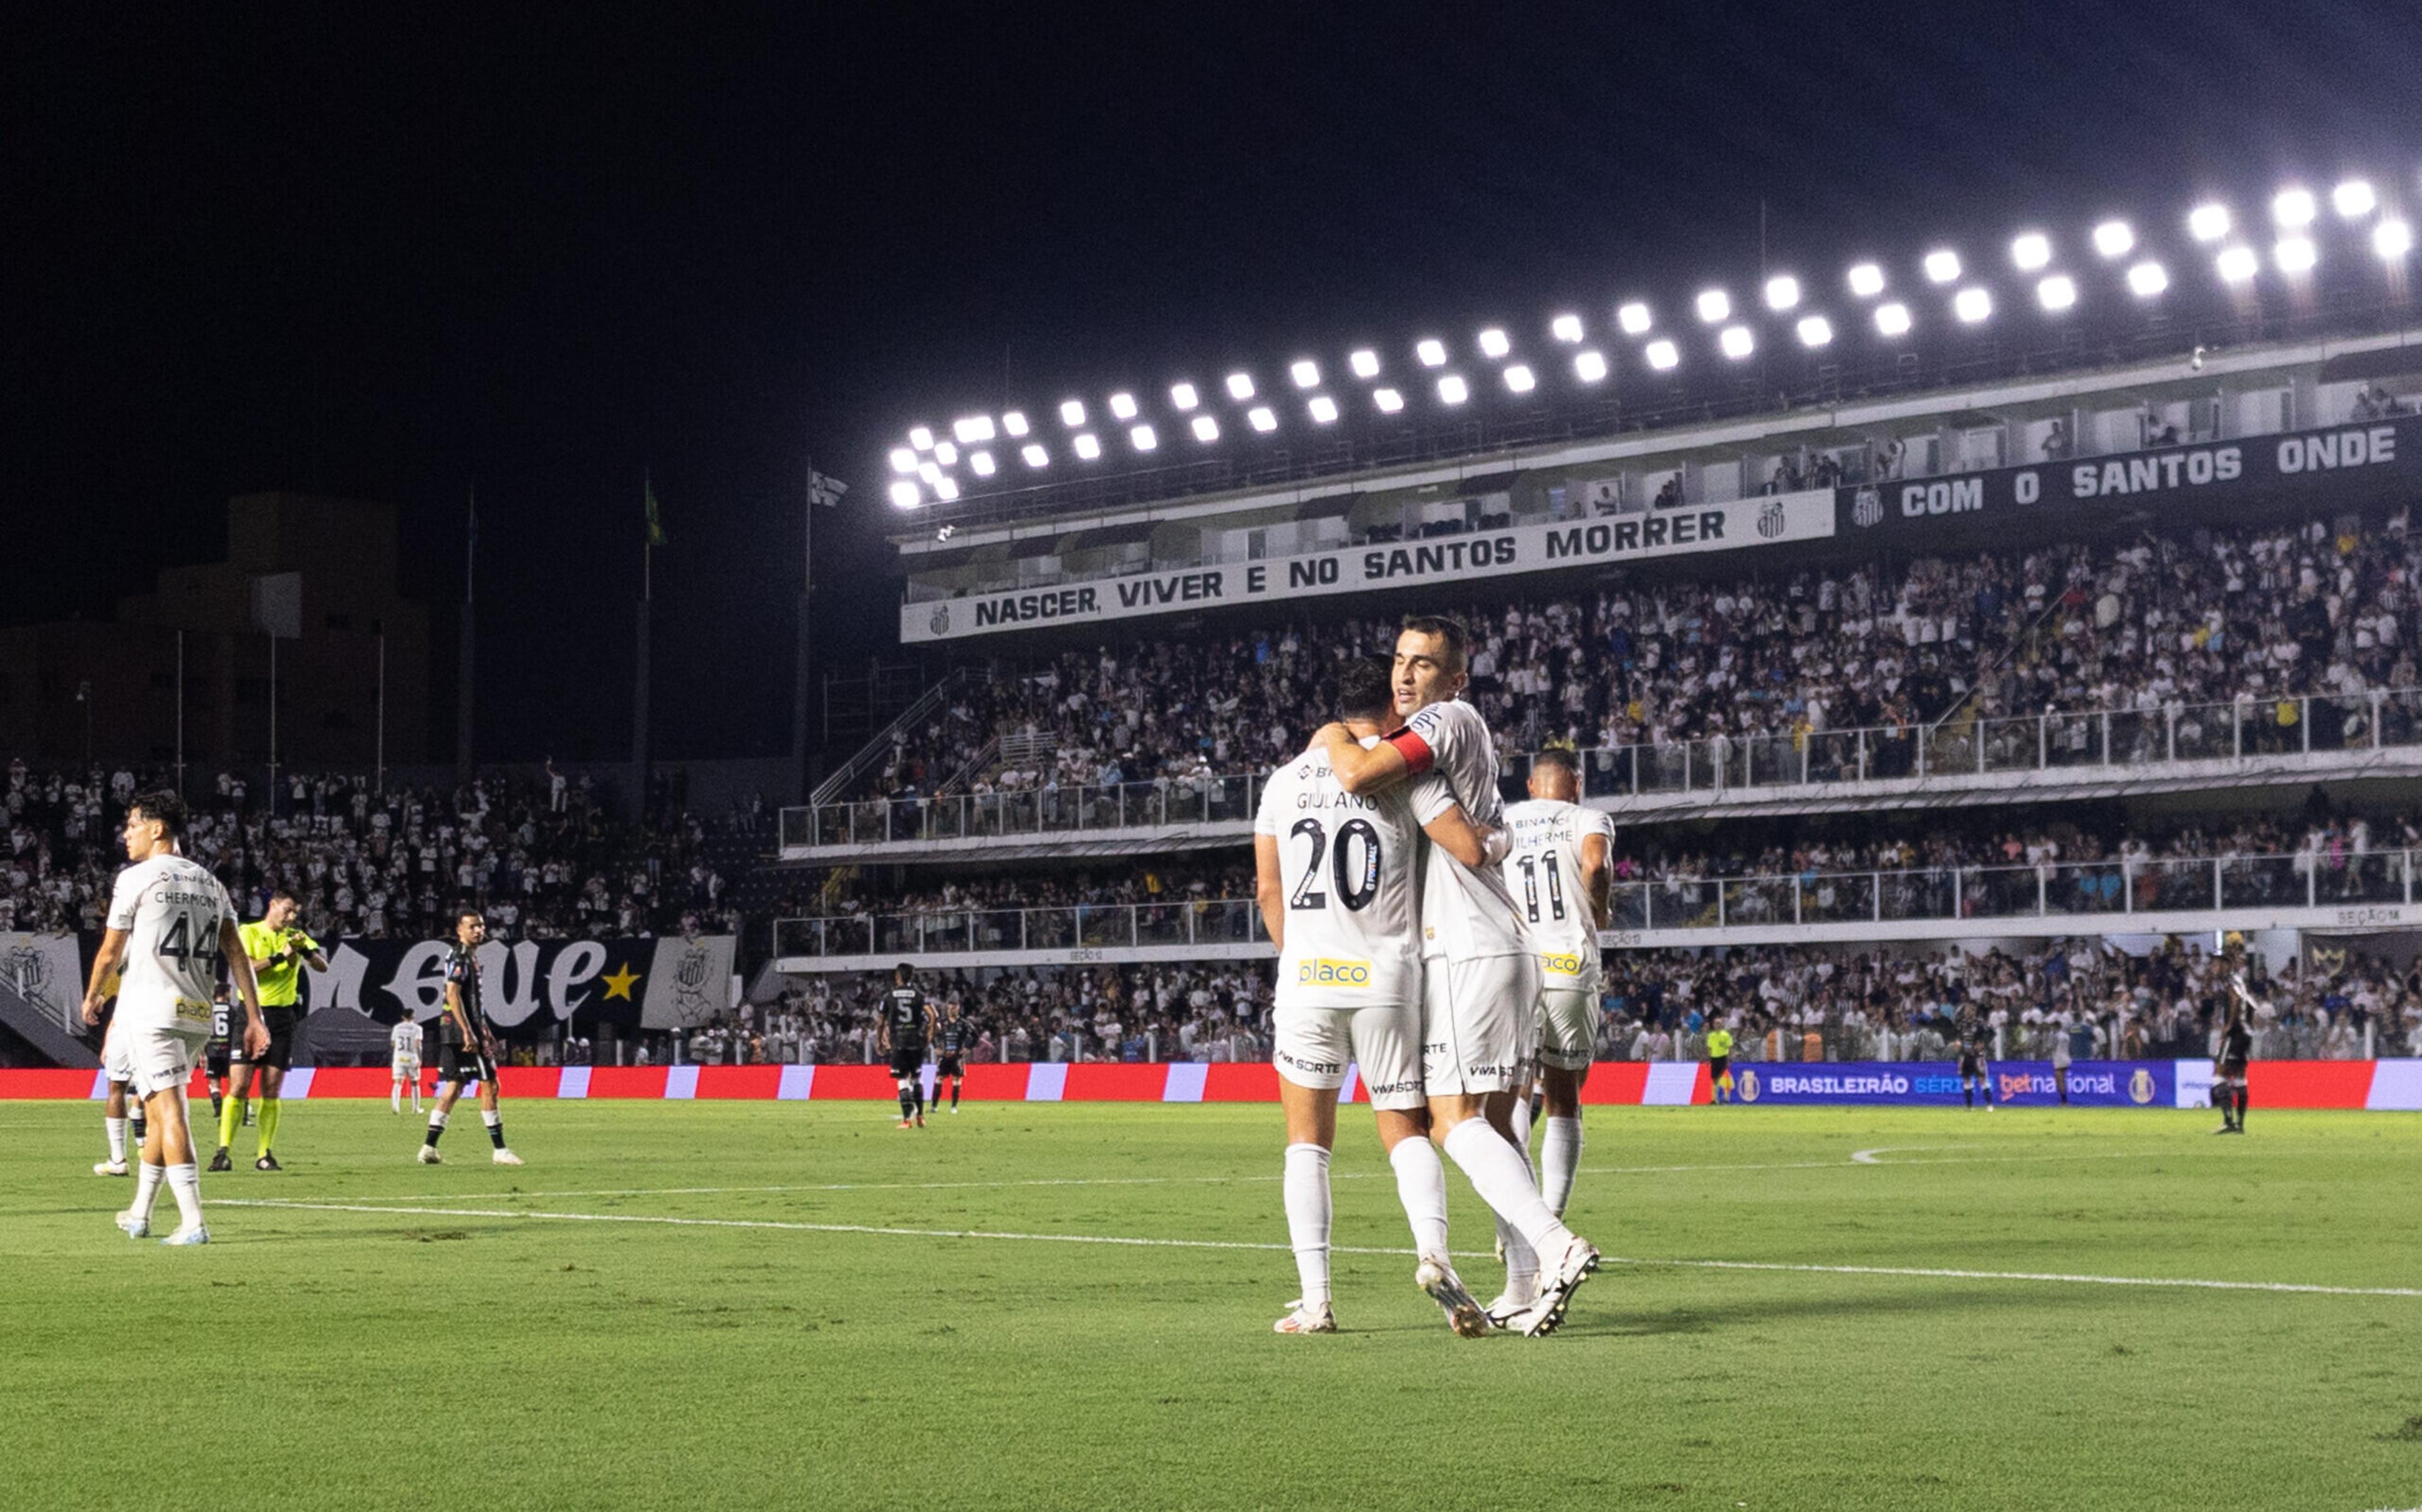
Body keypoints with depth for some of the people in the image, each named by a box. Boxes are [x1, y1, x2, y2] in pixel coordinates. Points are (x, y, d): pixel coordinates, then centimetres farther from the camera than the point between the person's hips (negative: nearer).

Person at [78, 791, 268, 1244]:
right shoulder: (210, 883, 14)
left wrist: (92, 998, 17)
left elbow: (110, 952, 0)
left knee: (168, 1110, -11)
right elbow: (237, 955, 8)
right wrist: (254, 1018, 8)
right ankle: (140, 1214, 29)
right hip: (196, 1015, 7)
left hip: (148, 1011, -7)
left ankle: (193, 1222, -19)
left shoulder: (136, 878, -4)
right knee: (157, 1110, 19)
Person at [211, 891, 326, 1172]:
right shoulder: (249, 933, 3)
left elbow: (323, 966, 3)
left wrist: (305, 950, -16)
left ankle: (265, 1154, 4)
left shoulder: (296, 937, 14)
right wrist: (279, 957, -19)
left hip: (283, 1015, 3)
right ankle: (223, 1152, -8)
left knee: (272, 1091, 2)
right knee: (238, 1087, -9)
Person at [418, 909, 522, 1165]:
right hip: (462, 1030, -10)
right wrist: (468, 1033, -25)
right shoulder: (460, 956, -11)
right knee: (489, 1084, -6)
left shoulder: (470, 956, 20)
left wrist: (485, 1032, 27)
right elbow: (453, 994, -21)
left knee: (454, 1087, 9)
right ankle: (500, 1150, -4)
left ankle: (429, 1148, 7)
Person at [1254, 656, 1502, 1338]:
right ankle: (1433, 1249, -17)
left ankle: (1314, 1298, -1)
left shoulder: (1286, 781, 10)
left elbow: (1268, 890, 14)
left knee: (1308, 1142, 9)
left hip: (1306, 977, 1)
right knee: (1407, 1133, 9)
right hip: (1386, 979, -1)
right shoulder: (1407, 770, 0)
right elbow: (1473, 849, -7)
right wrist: (1506, 837, 16)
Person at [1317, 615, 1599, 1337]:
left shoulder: (1448, 721, -8)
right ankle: (1526, 1287, 10)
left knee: (1457, 1122, -11)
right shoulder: (1467, 735, 21)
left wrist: (1334, 737, -1)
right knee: (1495, 1124, 10)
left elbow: (1359, 776, -22)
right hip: (1506, 953, 10)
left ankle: (1555, 1245, -22)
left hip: (1467, 955, -10)